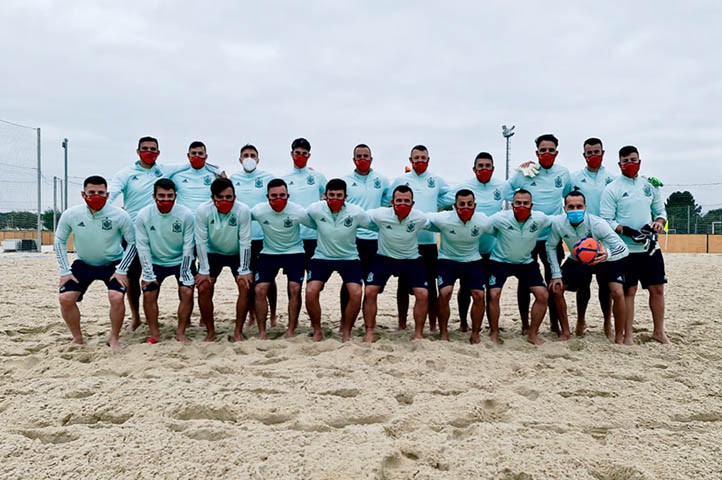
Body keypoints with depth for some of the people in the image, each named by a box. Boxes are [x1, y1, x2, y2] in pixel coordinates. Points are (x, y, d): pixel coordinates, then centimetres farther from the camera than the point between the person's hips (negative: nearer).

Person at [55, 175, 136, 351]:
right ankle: (77, 338, 12)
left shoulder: (119, 215, -22)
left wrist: (122, 270, -17)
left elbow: (132, 242, -12)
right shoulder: (71, 215, -16)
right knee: (65, 298, -11)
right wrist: (65, 271, -7)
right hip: (83, 264, 3)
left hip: (112, 264, -2)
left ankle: (114, 338, 1)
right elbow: (60, 241, -2)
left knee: (117, 297, -23)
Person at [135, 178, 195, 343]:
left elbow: (188, 246, -14)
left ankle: (181, 332, 1)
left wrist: (184, 275, -16)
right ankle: (154, 333, 6)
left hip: (181, 261, -1)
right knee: (148, 293, -9)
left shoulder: (185, 215, -19)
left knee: (187, 292, -14)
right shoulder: (143, 215, -16)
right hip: (156, 262, 1)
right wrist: (148, 274, -12)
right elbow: (142, 246, -11)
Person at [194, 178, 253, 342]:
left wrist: (244, 270, -20)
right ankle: (210, 332, 4)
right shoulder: (203, 210, -23)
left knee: (245, 285, -17)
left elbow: (245, 242, -20)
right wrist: (204, 270, -18)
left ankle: (238, 332, -5)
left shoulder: (243, 210, -25)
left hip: (237, 254, -1)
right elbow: (201, 242, -17)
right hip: (212, 253, 1)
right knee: (203, 287, -13)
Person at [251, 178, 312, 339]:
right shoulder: (258, 211, -16)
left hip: (294, 252, -1)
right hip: (269, 253, 2)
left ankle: (291, 331, -1)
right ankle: (262, 332, 0)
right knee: (260, 289, -11)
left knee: (295, 288, -15)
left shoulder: (298, 212, -19)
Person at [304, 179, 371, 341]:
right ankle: (317, 331, 5)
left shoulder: (356, 212, -16)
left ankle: (346, 331, 7)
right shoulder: (315, 209, -14)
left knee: (356, 293, -18)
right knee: (311, 291, -18)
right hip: (322, 257, 1)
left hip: (349, 257, 0)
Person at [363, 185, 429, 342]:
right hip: (384, 258, 0)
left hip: (411, 260, 1)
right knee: (370, 292, -12)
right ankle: (369, 331, 4)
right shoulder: (380, 215, -21)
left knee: (423, 294, -11)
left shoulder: (420, 218, -18)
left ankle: (418, 333, 7)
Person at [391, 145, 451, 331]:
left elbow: (450, 199, 15)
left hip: (429, 240, 0)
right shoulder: (400, 180, 6)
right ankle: (402, 323, 19)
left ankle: (433, 325, 14)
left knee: (430, 284, 5)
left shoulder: (437, 181, 7)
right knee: (403, 283, 8)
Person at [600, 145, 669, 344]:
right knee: (628, 291, 0)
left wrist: (659, 222, -5)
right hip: (626, 250, -5)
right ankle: (627, 335, 10)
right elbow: (606, 221, -9)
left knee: (657, 289, 10)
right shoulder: (611, 189, -5)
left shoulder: (650, 185, 10)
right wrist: (628, 231, -22)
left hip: (651, 247, 5)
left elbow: (661, 211, 17)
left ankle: (659, 331, 24)